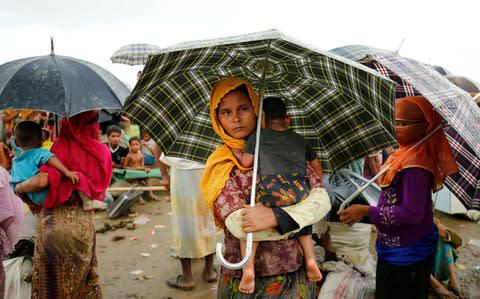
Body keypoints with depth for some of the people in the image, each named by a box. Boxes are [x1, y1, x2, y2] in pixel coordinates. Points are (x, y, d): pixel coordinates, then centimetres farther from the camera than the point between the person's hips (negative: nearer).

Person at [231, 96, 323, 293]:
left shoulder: (258, 136, 14)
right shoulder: (299, 139, 26)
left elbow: (246, 162, 14)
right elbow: (316, 165, 32)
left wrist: (234, 150, 33)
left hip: (272, 191, -4)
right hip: (301, 191, 4)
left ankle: (248, 269, -3)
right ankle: (310, 259, 15)